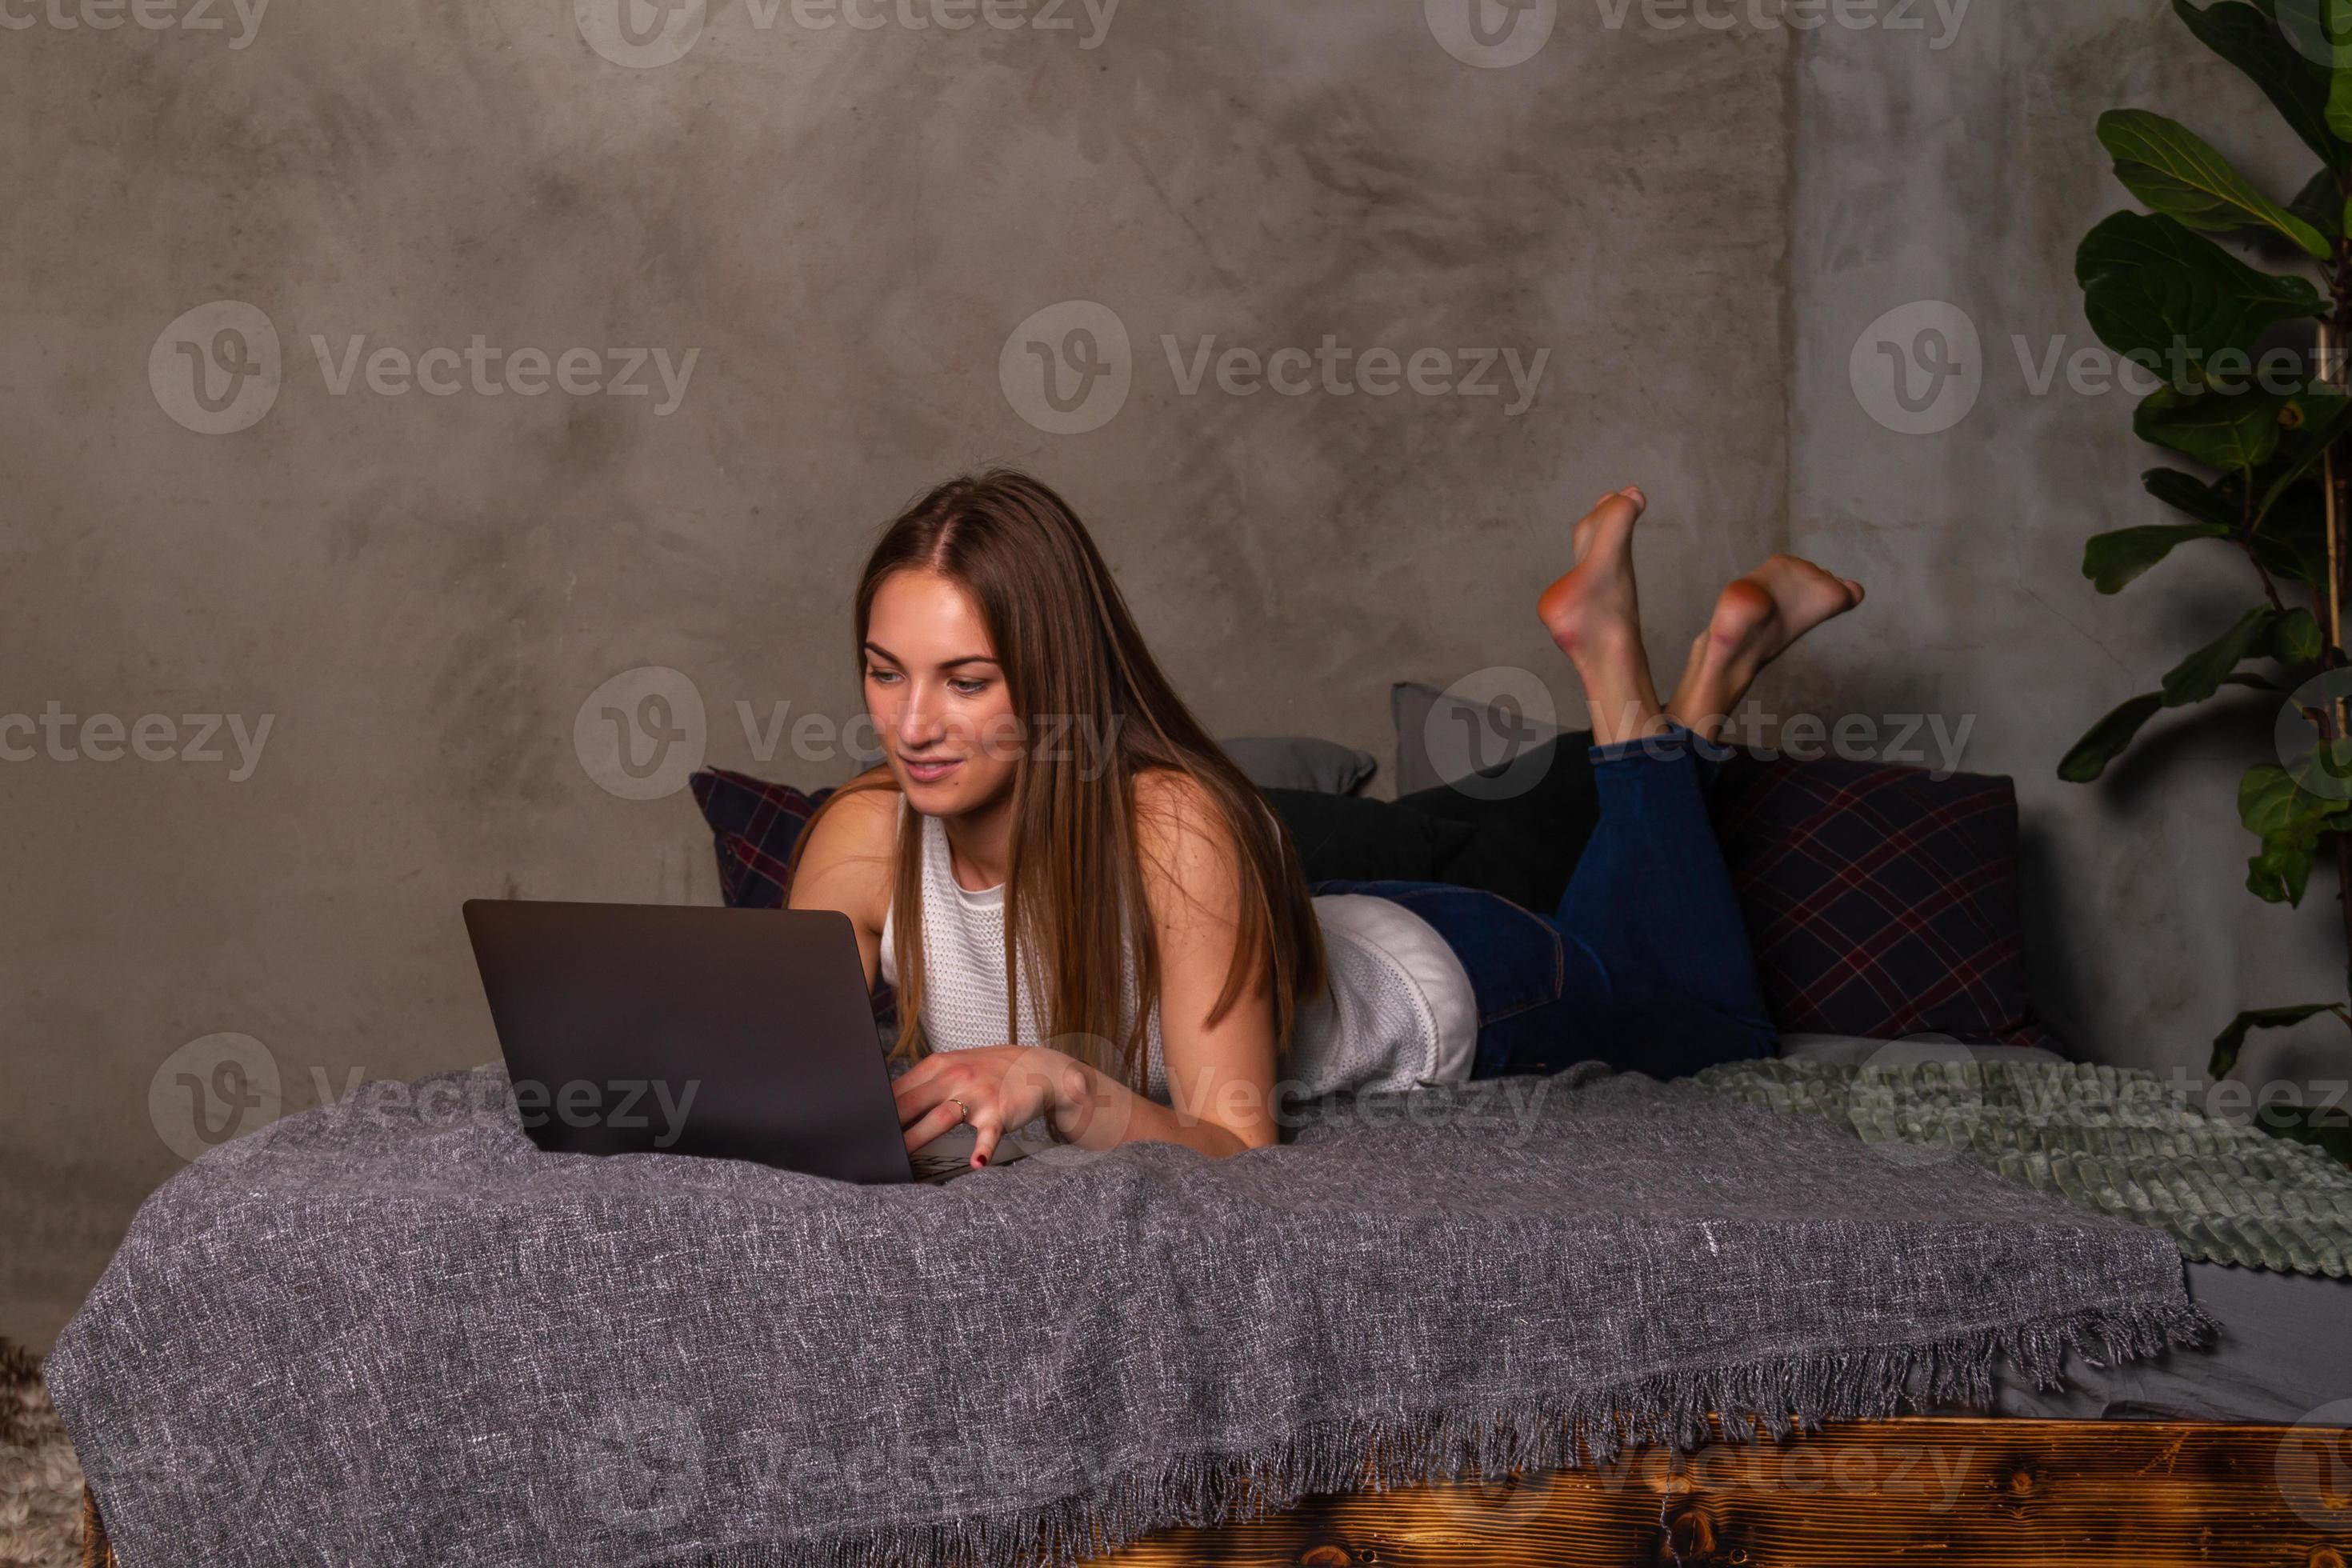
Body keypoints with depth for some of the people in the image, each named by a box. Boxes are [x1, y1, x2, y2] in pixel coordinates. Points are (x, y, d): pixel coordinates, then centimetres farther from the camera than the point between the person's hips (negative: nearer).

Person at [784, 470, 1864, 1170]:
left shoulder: (1173, 827, -44)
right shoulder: (864, 836, -32)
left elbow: (1239, 1144, -43)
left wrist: (1060, 1086, -61)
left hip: (1429, 996, -4)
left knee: (1716, 1026, 26)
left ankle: (1629, 689, 30)